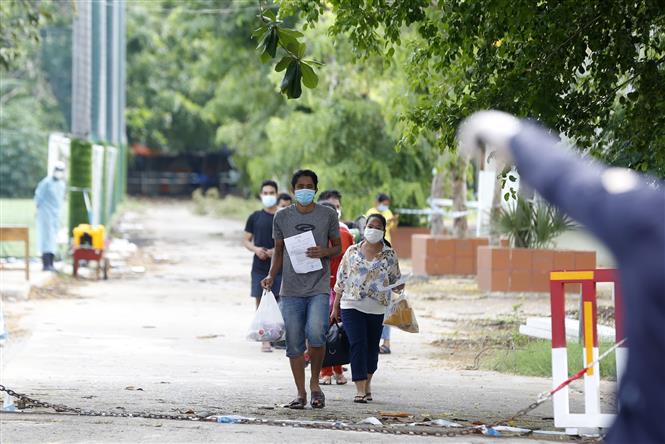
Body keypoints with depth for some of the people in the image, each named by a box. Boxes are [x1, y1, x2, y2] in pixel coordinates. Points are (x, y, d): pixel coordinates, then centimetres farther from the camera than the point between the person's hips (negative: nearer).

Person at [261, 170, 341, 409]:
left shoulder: (328, 215, 4)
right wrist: (271, 276, 0)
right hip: (291, 289, 2)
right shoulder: (282, 216, 8)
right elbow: (278, 251, 15)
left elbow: (337, 247, 12)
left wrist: (324, 252, -10)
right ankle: (300, 393, 12)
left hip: (319, 288, -2)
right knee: (294, 343, 2)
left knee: (315, 334, -21)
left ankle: (315, 383, 2)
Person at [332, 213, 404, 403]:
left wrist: (400, 286, -14)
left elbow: (396, 280, 10)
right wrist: (335, 306, 8)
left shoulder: (390, 255, 3)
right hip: (352, 306, -1)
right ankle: (360, 390, -14)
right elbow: (341, 280, 8)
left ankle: (367, 383, 30)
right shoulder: (352, 251, 4)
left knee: (372, 347, 9)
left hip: (377, 308, 1)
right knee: (358, 345, -12)